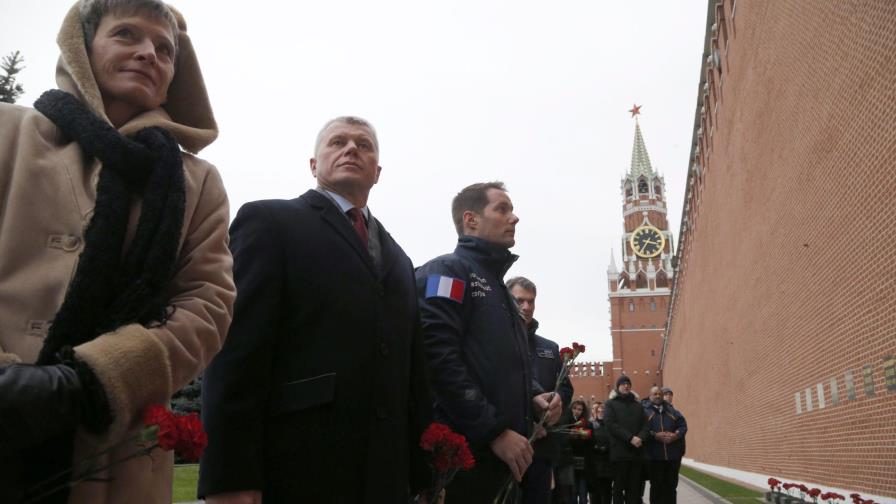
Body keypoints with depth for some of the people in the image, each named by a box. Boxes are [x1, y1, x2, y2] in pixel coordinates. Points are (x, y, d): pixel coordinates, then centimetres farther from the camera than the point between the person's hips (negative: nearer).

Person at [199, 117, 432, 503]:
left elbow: (411, 372, 14)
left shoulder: (398, 258, 19)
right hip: (295, 470, -6)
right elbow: (235, 352, -10)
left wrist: (421, 472, 10)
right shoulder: (268, 221, 0)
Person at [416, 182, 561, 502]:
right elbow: (440, 357, -20)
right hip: (461, 453, -9)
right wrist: (495, 430, -20)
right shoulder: (448, 270, -7)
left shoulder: (496, 287, 21)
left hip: (498, 455, 9)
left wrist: (534, 395, 4)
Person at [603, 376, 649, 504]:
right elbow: (611, 424, -7)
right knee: (619, 486, 0)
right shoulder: (610, 404, 7)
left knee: (635, 487, 3)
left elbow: (645, 424, 9)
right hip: (620, 451, -3)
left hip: (636, 451, 3)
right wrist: (630, 438, -16)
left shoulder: (638, 405, 19)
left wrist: (640, 438, -13)